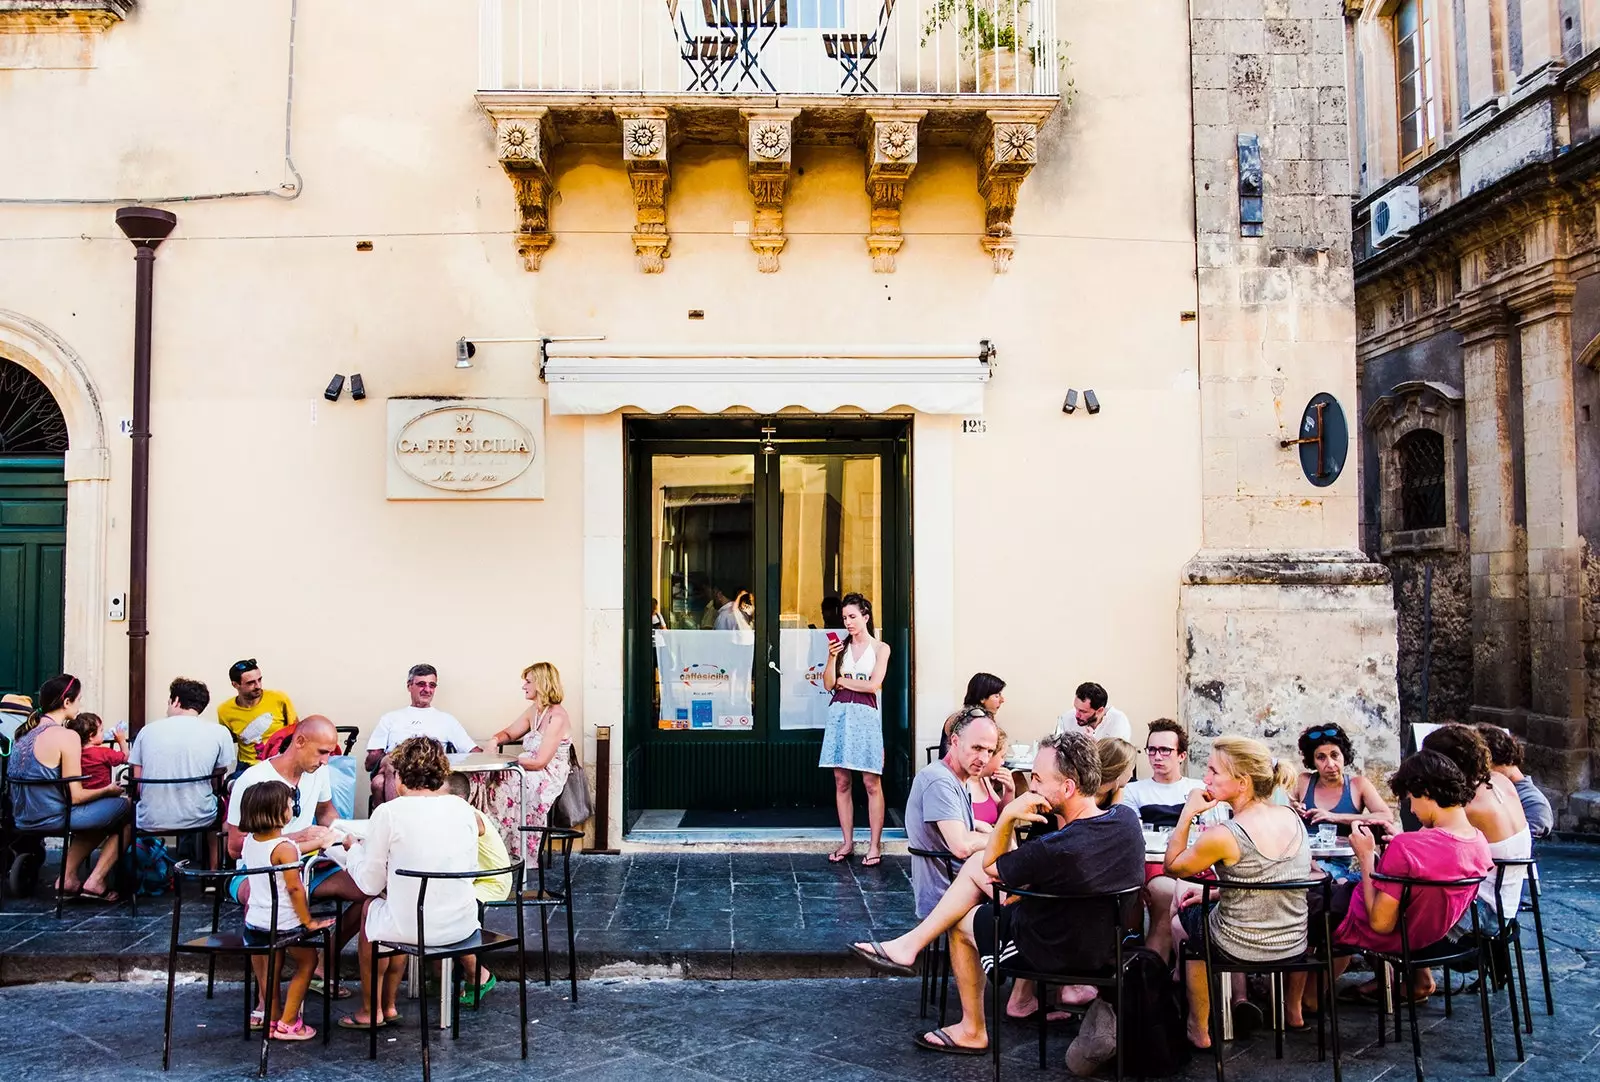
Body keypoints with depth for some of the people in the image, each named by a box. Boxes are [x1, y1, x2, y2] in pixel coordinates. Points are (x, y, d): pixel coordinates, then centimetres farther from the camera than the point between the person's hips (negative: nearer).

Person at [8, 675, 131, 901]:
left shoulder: (26, 731, 8)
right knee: (127, 809, 5)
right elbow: (75, 796, -17)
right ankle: (95, 882, 7)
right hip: (52, 818, -9)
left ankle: (68, 876, 19)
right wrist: (108, 790, 0)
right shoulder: (66, 736, -18)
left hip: (24, 817, 9)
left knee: (101, 811, 28)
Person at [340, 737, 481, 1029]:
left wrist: (355, 849, 17)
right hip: (464, 925, 4)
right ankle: (389, 1005, 41)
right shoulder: (462, 808, 1)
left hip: (412, 928, -4)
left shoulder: (389, 813, -11)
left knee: (371, 907, 28)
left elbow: (370, 884, -3)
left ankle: (370, 1010, 42)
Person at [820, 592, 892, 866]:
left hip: (865, 716, -3)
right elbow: (828, 684, 5)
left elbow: (873, 684, -7)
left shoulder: (880, 648, 5)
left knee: (872, 783, -5)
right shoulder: (840, 646, 12)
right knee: (841, 782, 4)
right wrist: (832, 657, -7)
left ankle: (875, 845, 1)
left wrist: (842, 680, 0)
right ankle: (848, 843, 12)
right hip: (839, 714, 3)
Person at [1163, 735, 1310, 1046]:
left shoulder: (1223, 836, -26)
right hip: (1295, 945, 6)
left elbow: (1173, 867, -8)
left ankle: (1199, 1029, 33)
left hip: (1241, 949, -6)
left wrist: (1186, 815, -12)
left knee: (1184, 915, 27)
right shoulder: (1292, 817, -5)